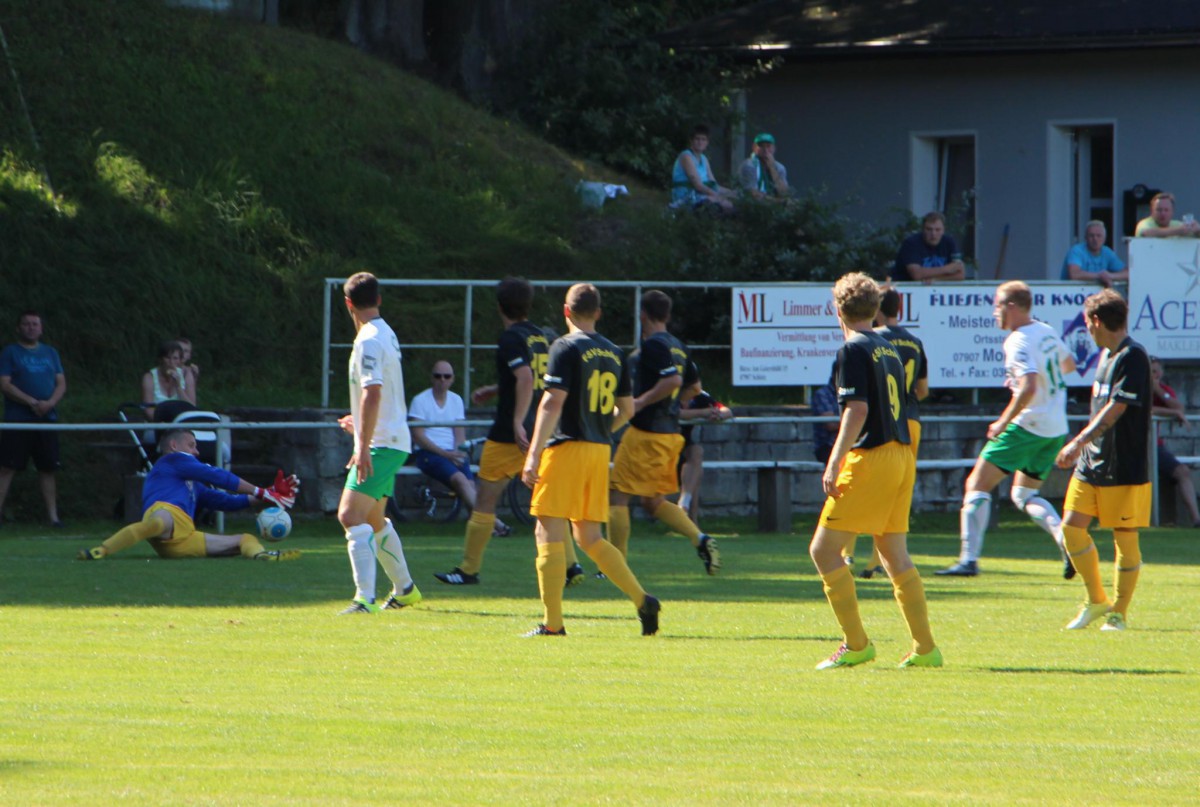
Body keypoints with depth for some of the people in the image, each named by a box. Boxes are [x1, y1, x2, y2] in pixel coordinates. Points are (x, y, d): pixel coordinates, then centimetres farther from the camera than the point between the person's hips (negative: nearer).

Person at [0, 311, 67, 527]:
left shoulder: (50, 353, 16)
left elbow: (61, 383, 12)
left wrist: (50, 403, -9)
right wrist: (32, 402, -16)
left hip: (47, 419, 4)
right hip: (18, 419, -4)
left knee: (48, 468, 6)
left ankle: (53, 515, 11)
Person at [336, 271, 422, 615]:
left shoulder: (368, 341, -16)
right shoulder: (387, 335, 15)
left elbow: (373, 393, -26)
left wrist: (364, 447, -28)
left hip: (380, 444, -10)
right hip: (393, 441, 10)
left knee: (351, 515, -19)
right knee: (373, 519, 23)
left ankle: (365, 598, -28)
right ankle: (404, 589, 37)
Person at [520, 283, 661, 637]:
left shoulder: (566, 348, -8)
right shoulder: (614, 353, 12)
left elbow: (553, 402, -16)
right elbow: (626, 409, 18)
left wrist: (534, 454, -18)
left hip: (566, 448, -7)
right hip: (601, 450, 7)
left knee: (549, 532, -3)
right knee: (589, 537, 15)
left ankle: (552, 622, -6)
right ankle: (642, 599, 2)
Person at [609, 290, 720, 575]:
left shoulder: (652, 346, -14)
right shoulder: (678, 346, 13)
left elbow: (673, 380, -26)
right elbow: (694, 386, 21)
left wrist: (640, 403, -18)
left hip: (645, 433, -9)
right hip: (671, 432, 9)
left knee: (617, 495, 0)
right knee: (653, 501, 16)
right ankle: (699, 539, -2)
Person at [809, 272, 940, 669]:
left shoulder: (854, 350, -9)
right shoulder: (889, 349, 15)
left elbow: (858, 410, -17)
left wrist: (835, 464, -18)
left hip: (870, 457, -8)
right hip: (902, 455, 8)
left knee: (824, 549, -4)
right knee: (895, 554, 12)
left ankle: (856, 643, -7)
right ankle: (925, 647, 10)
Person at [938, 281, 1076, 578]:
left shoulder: (1018, 343, -17)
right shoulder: (1047, 332, 9)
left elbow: (1028, 388, -29)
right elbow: (1069, 366, 27)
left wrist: (1003, 422, -21)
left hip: (1028, 424, -9)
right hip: (1057, 429, 9)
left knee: (977, 485, -1)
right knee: (1024, 495, 20)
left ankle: (969, 559, -8)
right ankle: (1066, 540, -3)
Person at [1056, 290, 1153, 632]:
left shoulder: (1132, 357, -15)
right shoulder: (1106, 355, 14)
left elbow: (1115, 408, -22)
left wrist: (1080, 442, -26)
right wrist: (1082, 449, 26)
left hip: (1125, 467, -9)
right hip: (1092, 462, 9)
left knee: (1125, 537, -2)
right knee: (1072, 526, 3)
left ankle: (1118, 613, 6)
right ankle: (1096, 601, 16)